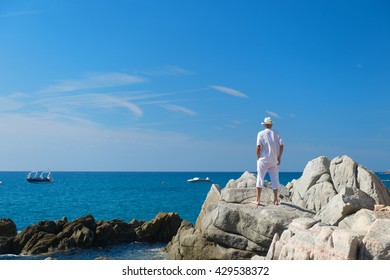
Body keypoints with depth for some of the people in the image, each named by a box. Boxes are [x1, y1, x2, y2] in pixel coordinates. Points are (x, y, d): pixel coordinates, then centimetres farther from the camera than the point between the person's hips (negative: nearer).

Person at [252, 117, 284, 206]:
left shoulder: (261, 133, -2)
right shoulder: (276, 133, 6)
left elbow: (258, 147, -11)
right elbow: (281, 145, -3)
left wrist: (258, 157, 0)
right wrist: (279, 157, 4)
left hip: (263, 160, -3)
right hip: (274, 161, 3)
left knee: (260, 179, 2)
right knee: (275, 179, 10)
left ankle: (257, 200, 0)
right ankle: (275, 200, 13)